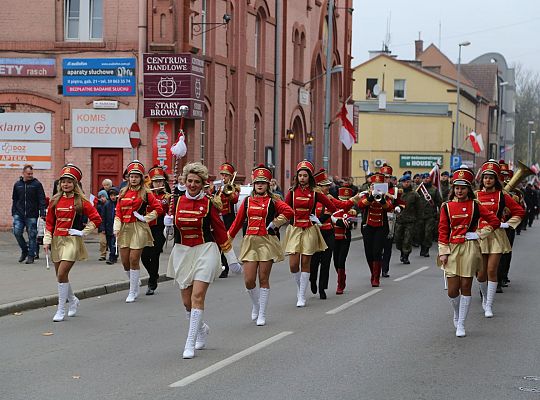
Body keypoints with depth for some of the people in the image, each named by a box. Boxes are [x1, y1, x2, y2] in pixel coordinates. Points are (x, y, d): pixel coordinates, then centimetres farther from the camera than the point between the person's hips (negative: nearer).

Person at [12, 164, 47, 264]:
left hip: (32, 215, -3)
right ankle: (24, 250, 14)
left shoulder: (37, 184, 0)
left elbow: (42, 199, -3)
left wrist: (42, 213, -11)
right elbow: (14, 200, 18)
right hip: (19, 214, 3)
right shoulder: (17, 184, 11)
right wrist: (13, 212, 12)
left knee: (32, 235, 0)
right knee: (17, 232, -8)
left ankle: (31, 256, 9)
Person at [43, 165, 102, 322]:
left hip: (72, 241, -5)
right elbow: (49, 222, 12)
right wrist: (47, 240, 4)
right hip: (57, 240, 5)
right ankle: (73, 300, 35)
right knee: (60, 275, 10)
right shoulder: (55, 201, 7)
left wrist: (83, 232, -4)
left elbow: (96, 219, -1)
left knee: (62, 274, -14)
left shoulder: (81, 201, -4)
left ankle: (61, 310, -5)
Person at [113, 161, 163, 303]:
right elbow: (118, 212, 11)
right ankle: (135, 283, 30)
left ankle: (132, 292, 3)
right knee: (125, 261, 5)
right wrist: (116, 227, -1)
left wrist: (146, 218, -6)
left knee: (134, 260, -7)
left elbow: (158, 208, 2)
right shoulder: (123, 193, 11)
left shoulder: (145, 193, -1)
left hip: (139, 229, -5)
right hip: (125, 229, 5)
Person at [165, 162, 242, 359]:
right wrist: (167, 223, -10)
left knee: (197, 296, -14)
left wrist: (231, 258, 8)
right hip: (182, 252, 4)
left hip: (205, 251, -4)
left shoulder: (209, 203, -3)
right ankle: (202, 328, 35)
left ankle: (190, 343, -12)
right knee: (187, 301, 6)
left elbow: (220, 230, 3)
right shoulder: (177, 202, 5)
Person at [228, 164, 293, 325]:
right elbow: (238, 221, 15)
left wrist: (274, 224, -13)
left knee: (263, 279, 0)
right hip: (250, 242, 3)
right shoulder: (247, 201, 10)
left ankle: (262, 314, 11)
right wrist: (228, 238, 16)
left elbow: (288, 212, -16)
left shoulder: (273, 201, 0)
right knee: (249, 280, -5)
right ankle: (256, 305, 24)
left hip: (267, 242, -2)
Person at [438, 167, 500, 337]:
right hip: (452, 249, 1)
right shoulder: (447, 206, 3)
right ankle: (456, 313, 30)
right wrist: (443, 252, -4)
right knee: (452, 290, -1)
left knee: (465, 286, 0)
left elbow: (495, 221, 6)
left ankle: (461, 324, 8)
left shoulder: (475, 205, 2)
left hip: (469, 249, -1)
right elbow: (443, 230, 3)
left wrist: (479, 234, -2)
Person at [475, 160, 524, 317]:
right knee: (481, 273, 3)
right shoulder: (475, 195, 4)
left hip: (496, 236, -1)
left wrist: (507, 224, 0)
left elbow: (520, 211, 7)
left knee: (491, 270, -8)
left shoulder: (502, 195, 2)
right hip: (479, 235, 1)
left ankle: (489, 306, 0)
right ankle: (485, 296, 32)